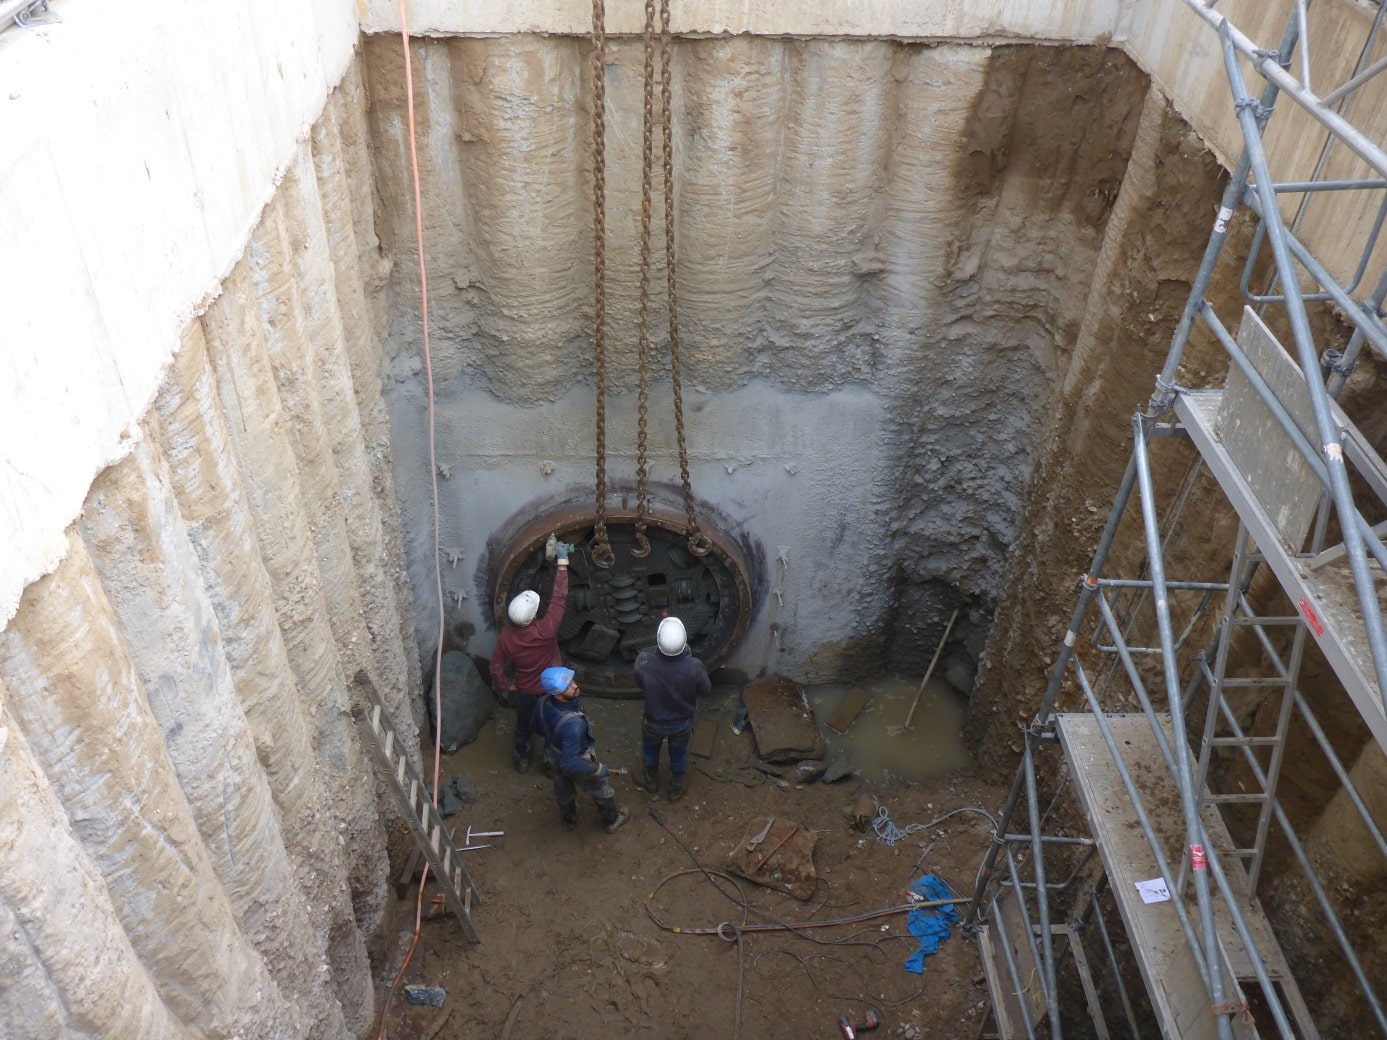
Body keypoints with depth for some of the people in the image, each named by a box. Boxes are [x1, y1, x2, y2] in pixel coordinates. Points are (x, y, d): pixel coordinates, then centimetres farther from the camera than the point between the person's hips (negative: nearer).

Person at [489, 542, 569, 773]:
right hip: (552, 690, -2)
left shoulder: (506, 636, -25)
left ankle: (522, 760, 49)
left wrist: (507, 685, 6)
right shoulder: (546, 630, -36)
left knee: (524, 727, 28)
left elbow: (496, 667, -14)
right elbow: (559, 598, -28)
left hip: (525, 692, 2)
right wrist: (562, 562, -23)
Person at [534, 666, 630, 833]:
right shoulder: (572, 724, -47)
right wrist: (598, 769, -24)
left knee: (563, 790, 33)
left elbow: (538, 726, -3)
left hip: (554, 758, 5)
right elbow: (571, 763, -39)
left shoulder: (543, 703, -26)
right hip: (578, 762, -5)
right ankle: (612, 820, 53)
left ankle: (569, 820, 62)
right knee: (600, 791, 26)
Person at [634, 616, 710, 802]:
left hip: (654, 722, 0)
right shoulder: (694, 667, -36)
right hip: (682, 723, 0)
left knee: (650, 751, 32)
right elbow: (706, 690, -14)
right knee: (678, 755, 30)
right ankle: (676, 789, 54)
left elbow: (640, 684, -12)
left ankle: (651, 782, 59)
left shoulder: (644, 661, -35)